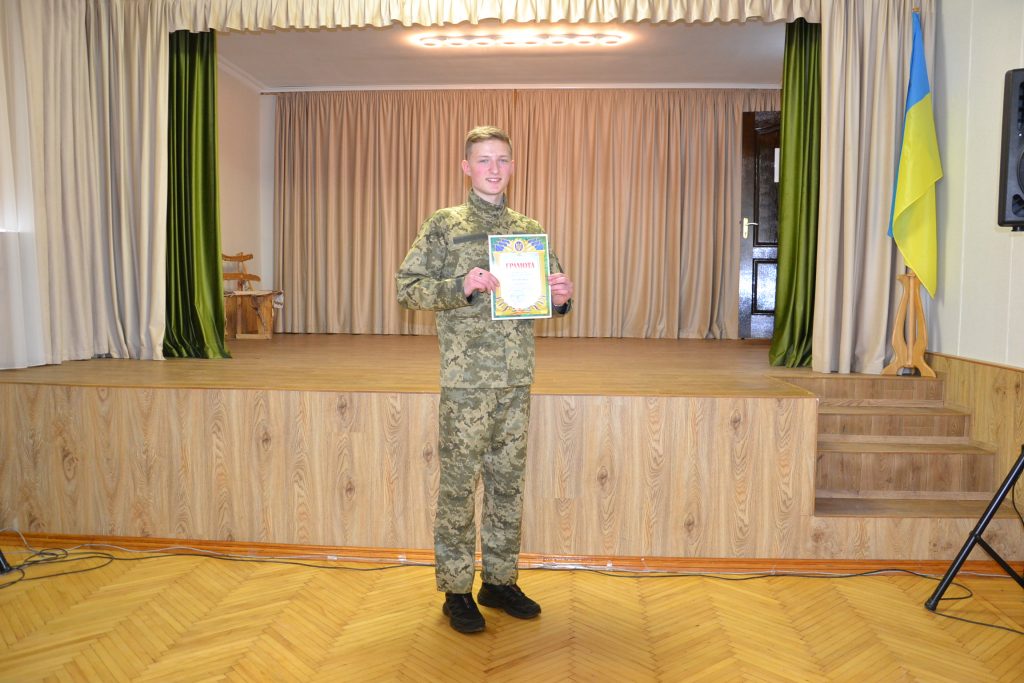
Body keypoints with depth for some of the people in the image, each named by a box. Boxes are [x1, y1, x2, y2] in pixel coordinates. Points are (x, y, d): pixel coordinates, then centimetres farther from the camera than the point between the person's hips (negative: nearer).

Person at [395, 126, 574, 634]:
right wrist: (460, 287, -20)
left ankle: (500, 581, 27)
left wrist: (561, 297, -6)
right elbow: (407, 287, -4)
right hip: (466, 378, -4)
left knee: (508, 483, 12)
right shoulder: (444, 225, 0)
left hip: (516, 380, 5)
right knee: (458, 485, 3)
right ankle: (456, 591, 17)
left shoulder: (529, 230, 12)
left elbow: (550, 297, 18)